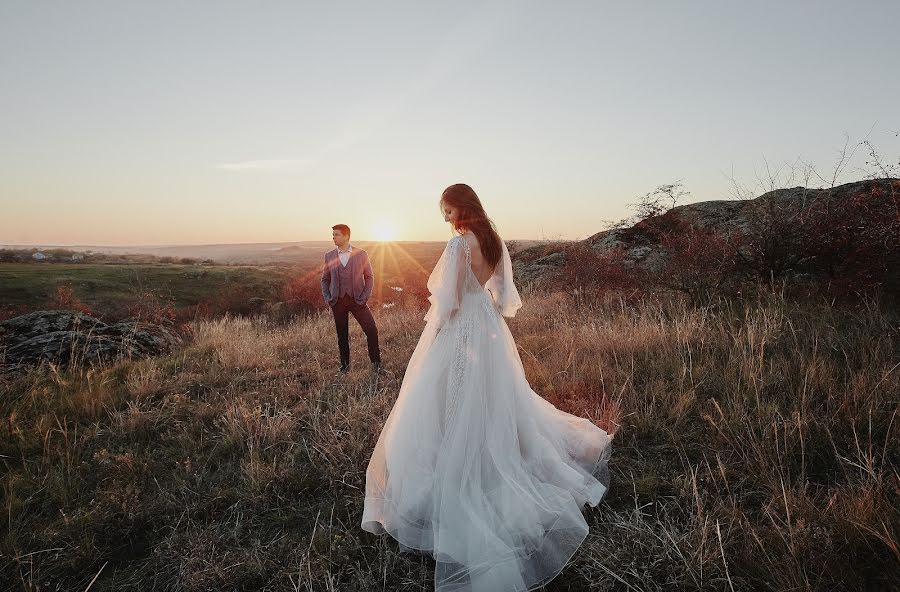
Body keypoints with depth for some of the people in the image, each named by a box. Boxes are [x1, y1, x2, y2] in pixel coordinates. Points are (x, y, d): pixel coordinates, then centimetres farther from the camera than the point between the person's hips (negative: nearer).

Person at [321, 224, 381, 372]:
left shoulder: (361, 254, 0)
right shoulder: (329, 256, 6)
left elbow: (369, 277, 5)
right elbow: (325, 279, 13)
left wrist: (365, 297, -5)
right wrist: (327, 298, 2)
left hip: (357, 300, -2)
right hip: (338, 301, 2)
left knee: (371, 330, -10)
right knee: (342, 336, 8)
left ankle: (376, 362, 6)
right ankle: (345, 365, 23)